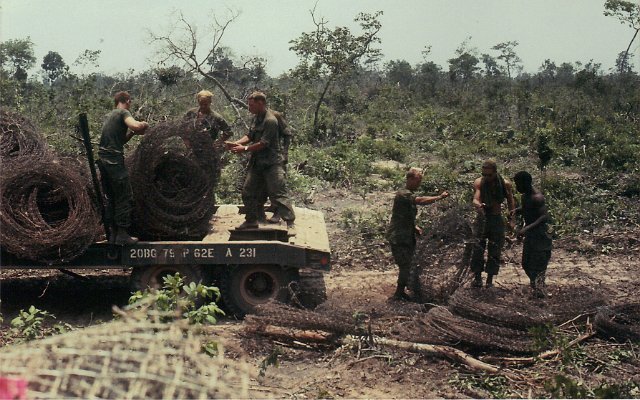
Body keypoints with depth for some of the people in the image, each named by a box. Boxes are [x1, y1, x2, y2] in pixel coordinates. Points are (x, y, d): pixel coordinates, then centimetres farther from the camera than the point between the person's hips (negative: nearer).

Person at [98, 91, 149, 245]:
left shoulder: (109, 116, 22)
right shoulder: (123, 113, -3)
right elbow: (136, 125, -23)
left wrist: (132, 132, 10)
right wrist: (144, 124, -3)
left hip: (103, 160, 9)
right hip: (114, 161, -9)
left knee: (112, 198, 14)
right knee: (125, 198, -3)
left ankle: (114, 234, 17)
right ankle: (122, 235, -4)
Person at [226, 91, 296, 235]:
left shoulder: (270, 120, -19)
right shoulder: (255, 118, 10)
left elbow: (263, 144, -21)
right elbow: (249, 136, 11)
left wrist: (245, 149, -14)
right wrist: (236, 143, -5)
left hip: (271, 163, -9)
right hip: (256, 162, 9)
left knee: (278, 193, -11)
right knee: (248, 192, 13)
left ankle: (290, 224, -8)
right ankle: (251, 221, 26)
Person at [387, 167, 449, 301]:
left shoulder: (411, 195, 16)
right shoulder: (403, 194, -16)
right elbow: (421, 201, -32)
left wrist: (415, 227, 8)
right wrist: (440, 197, -28)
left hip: (407, 236, 9)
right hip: (398, 236, -9)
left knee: (406, 266, 11)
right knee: (405, 266, -10)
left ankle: (400, 292, 20)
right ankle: (399, 294, -1)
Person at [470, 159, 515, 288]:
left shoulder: (506, 184, -6)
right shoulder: (479, 182, -9)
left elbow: (510, 201, 5)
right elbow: (475, 199, -21)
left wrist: (512, 219, -4)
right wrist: (478, 205, -45)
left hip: (497, 220, 1)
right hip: (482, 218, -1)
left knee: (494, 251, 3)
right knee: (478, 248, -9)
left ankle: (490, 279, 12)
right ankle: (477, 277, -1)